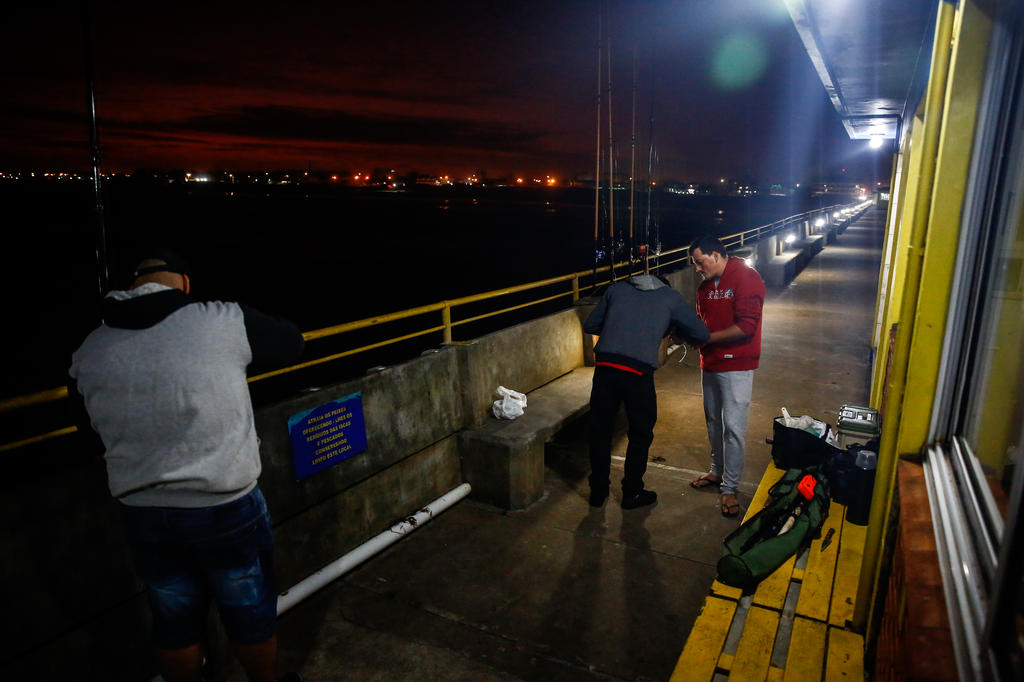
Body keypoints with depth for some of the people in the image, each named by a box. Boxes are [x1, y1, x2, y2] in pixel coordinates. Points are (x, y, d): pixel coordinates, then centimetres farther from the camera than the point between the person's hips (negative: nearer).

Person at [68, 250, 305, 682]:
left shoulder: (87, 353, -3)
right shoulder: (224, 321, -16)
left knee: (174, 623, 23)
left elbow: (95, 435, 9)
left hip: (143, 514, 4)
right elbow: (292, 342, 0)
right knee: (250, 613, 19)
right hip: (228, 507, -3)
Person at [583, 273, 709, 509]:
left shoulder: (617, 288, 20)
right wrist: (672, 328, 31)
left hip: (604, 366, 3)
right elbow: (702, 335, 15)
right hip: (638, 371, -2)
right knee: (640, 434, 17)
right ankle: (632, 494, 29)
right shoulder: (672, 297, 14)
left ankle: (598, 491, 30)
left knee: (600, 430, 17)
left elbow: (590, 326, 22)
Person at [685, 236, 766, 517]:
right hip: (710, 363, 8)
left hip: (736, 366, -8)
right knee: (713, 420, 18)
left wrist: (706, 338, -19)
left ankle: (730, 488, 7)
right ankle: (717, 471, 35)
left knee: (733, 427, -3)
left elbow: (746, 327, -23)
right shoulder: (706, 285, 9)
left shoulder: (746, 278, -15)